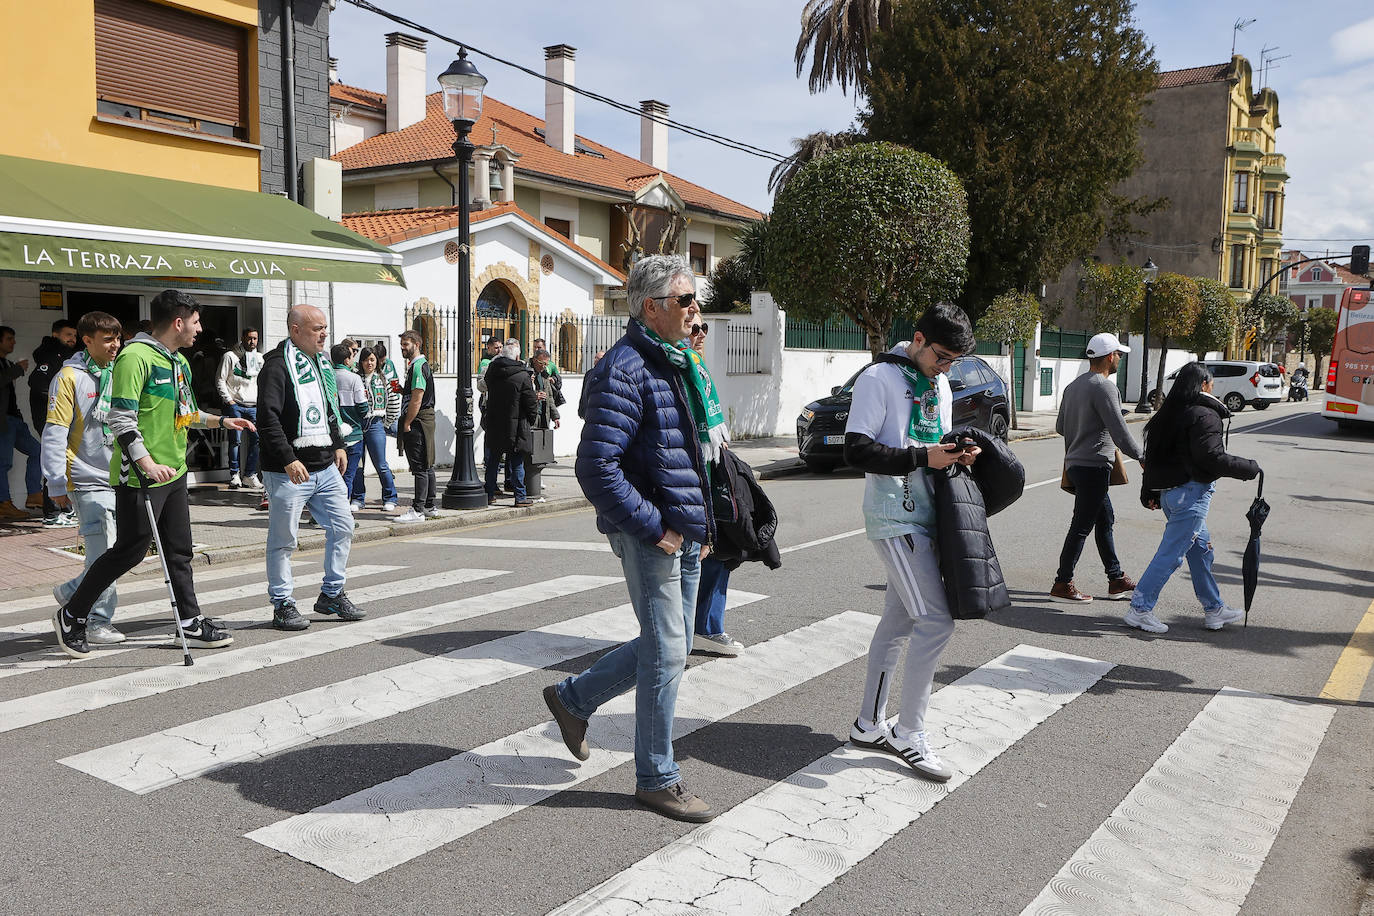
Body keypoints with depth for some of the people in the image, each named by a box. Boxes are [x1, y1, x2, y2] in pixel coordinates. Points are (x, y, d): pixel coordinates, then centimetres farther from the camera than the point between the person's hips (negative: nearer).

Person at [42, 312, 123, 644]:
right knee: (103, 553, -8)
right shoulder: (69, 377, -7)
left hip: (118, 477, 7)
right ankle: (98, 624, 5)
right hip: (87, 479, -7)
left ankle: (71, 594, 29)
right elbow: (54, 433, -10)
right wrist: (57, 485, -14)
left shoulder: (119, 374, 13)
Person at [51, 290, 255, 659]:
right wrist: (147, 463, -28)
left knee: (179, 551, 12)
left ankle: (190, 622, 19)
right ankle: (72, 616, 13)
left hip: (173, 472, 9)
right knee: (130, 550, -3)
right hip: (139, 477, -9)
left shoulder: (180, 362, 14)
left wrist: (221, 421, 22)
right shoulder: (136, 357, -16)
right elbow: (121, 419, -21)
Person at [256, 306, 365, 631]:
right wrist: (288, 460, -25)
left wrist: (338, 445, 21)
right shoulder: (277, 365, -13)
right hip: (289, 471, -8)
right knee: (283, 539, 1)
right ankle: (282, 605, 13)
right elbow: (268, 418, -20)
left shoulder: (320, 361, 15)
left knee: (342, 527, 9)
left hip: (325, 467, 8)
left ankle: (332, 594, 22)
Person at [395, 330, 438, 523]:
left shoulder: (418, 366, -14)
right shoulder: (418, 365, 20)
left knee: (420, 467, -10)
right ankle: (430, 507, 18)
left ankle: (418, 510, -10)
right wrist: (402, 390, 8)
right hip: (424, 420, 11)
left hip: (418, 420, -11)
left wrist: (406, 424, -16)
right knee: (427, 466, 13)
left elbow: (417, 399, -20)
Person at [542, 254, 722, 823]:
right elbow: (597, 467, -24)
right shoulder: (624, 370, -17)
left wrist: (702, 524, 15)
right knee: (666, 653, 0)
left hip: (685, 535, 9)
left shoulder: (677, 363, 15)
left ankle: (573, 698, 35)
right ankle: (656, 779, 16)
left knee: (666, 647, 17)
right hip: (650, 535, -9)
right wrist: (655, 528, -20)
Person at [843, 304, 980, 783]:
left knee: (899, 620, 12)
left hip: (925, 516, 9)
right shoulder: (879, 378, -10)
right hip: (894, 517, -9)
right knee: (936, 620, -12)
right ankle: (909, 734, 1)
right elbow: (856, 450, -15)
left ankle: (869, 725, 23)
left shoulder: (940, 384, 16)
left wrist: (958, 454, 3)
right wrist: (922, 457, -20)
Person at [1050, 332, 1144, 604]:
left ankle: (1116, 580, 23)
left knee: (1105, 521, 17)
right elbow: (1120, 432, -18)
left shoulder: (1073, 385, 12)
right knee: (1081, 526, -4)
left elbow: (1060, 426, 19)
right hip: (1094, 466, -10)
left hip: (1075, 464, 10)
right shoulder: (1104, 388, -16)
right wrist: (1141, 456, -5)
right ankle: (1062, 584, 1)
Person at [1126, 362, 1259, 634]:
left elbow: (1152, 455, 14)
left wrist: (1149, 493, 18)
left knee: (1201, 548, 18)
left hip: (1168, 490, 9)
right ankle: (1140, 609, -3)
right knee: (1171, 553, -5)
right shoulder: (1204, 415, -13)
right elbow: (1212, 458, -20)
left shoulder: (1168, 413, 12)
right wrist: (1249, 468, -7)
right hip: (1191, 492, -9)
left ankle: (1214, 610, 26)